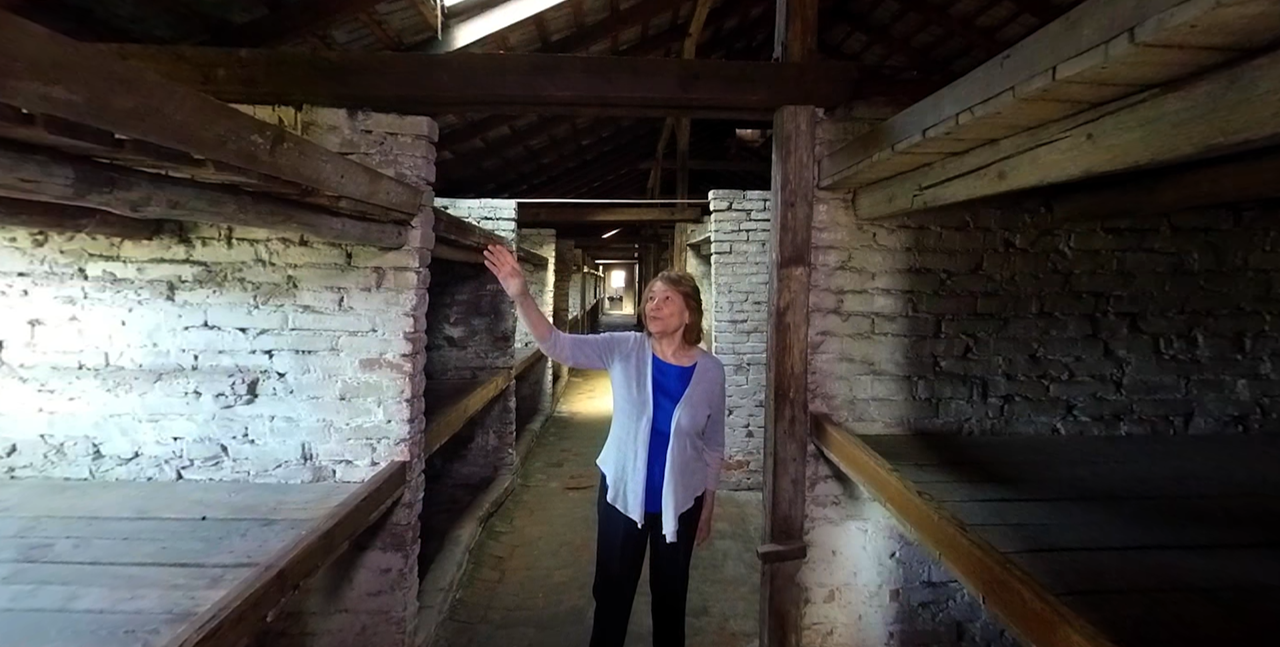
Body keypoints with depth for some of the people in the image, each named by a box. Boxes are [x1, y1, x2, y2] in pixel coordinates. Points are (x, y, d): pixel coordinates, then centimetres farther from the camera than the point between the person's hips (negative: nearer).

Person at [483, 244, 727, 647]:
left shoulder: (711, 371, -11)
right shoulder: (624, 350, -12)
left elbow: (713, 445, -1)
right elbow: (558, 346, -23)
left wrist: (708, 506, 5)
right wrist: (521, 297, -38)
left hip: (680, 501, 0)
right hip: (622, 493, 0)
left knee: (671, 595, 19)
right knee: (612, 592, 16)